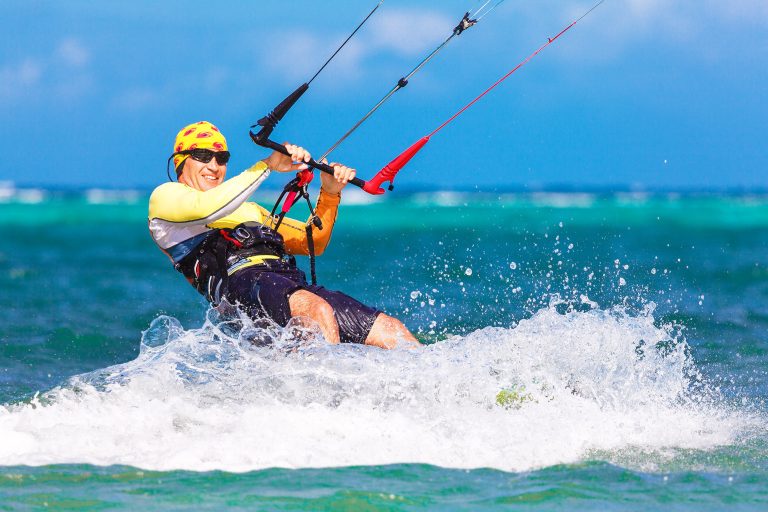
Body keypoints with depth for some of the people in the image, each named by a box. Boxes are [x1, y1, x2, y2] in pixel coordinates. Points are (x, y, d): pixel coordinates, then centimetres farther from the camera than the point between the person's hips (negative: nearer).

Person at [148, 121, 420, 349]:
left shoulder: (247, 210, 38)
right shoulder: (165, 196, 17)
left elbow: (313, 243, 36)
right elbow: (207, 208, -7)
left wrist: (330, 194, 20)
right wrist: (267, 165, -8)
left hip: (293, 282, 7)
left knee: (389, 329, -11)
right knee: (316, 309, -39)